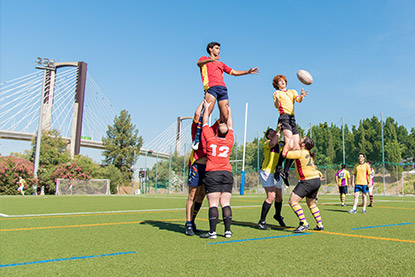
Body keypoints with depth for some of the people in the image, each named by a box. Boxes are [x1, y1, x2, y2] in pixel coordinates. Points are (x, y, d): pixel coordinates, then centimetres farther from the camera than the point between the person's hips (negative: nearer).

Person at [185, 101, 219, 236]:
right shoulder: (196, 128, 5)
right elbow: (197, 114, -8)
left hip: (208, 166, 6)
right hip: (196, 164, -5)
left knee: (201, 196, 10)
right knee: (192, 195, -3)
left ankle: (192, 222, 22)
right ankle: (188, 225, 1)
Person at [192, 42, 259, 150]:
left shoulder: (221, 64, 37)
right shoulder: (205, 59, 20)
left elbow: (234, 72, 36)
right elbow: (199, 63, -4)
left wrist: (248, 72, 24)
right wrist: (211, 60, -24)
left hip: (223, 88, 6)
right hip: (211, 87, -6)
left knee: (225, 117, -7)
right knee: (207, 112, -21)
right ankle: (197, 138, -19)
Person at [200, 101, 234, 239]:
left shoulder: (210, 138, 2)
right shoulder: (229, 141, 9)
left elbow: (205, 123, 15)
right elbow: (230, 126, 26)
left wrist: (207, 108, 28)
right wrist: (229, 112, 39)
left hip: (212, 173, -3)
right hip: (227, 173, 3)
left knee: (213, 204, -6)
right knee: (226, 203, 4)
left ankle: (212, 232, -6)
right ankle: (228, 231, 3)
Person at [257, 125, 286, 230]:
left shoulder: (280, 144, 14)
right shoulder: (267, 143, -8)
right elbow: (272, 143, -32)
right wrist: (279, 131, -26)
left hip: (276, 173, 7)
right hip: (266, 172, -7)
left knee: (279, 197, 14)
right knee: (271, 196, -17)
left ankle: (278, 216, 41)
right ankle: (261, 222, -9)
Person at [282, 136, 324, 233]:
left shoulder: (300, 153, -13)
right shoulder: (309, 153, 14)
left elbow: (284, 153, -8)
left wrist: (288, 141, 3)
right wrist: (293, 145, 28)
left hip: (308, 181, -9)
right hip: (317, 180, 9)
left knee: (293, 201, -9)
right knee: (311, 203, 24)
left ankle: (304, 224, -14)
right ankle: (320, 225, 24)